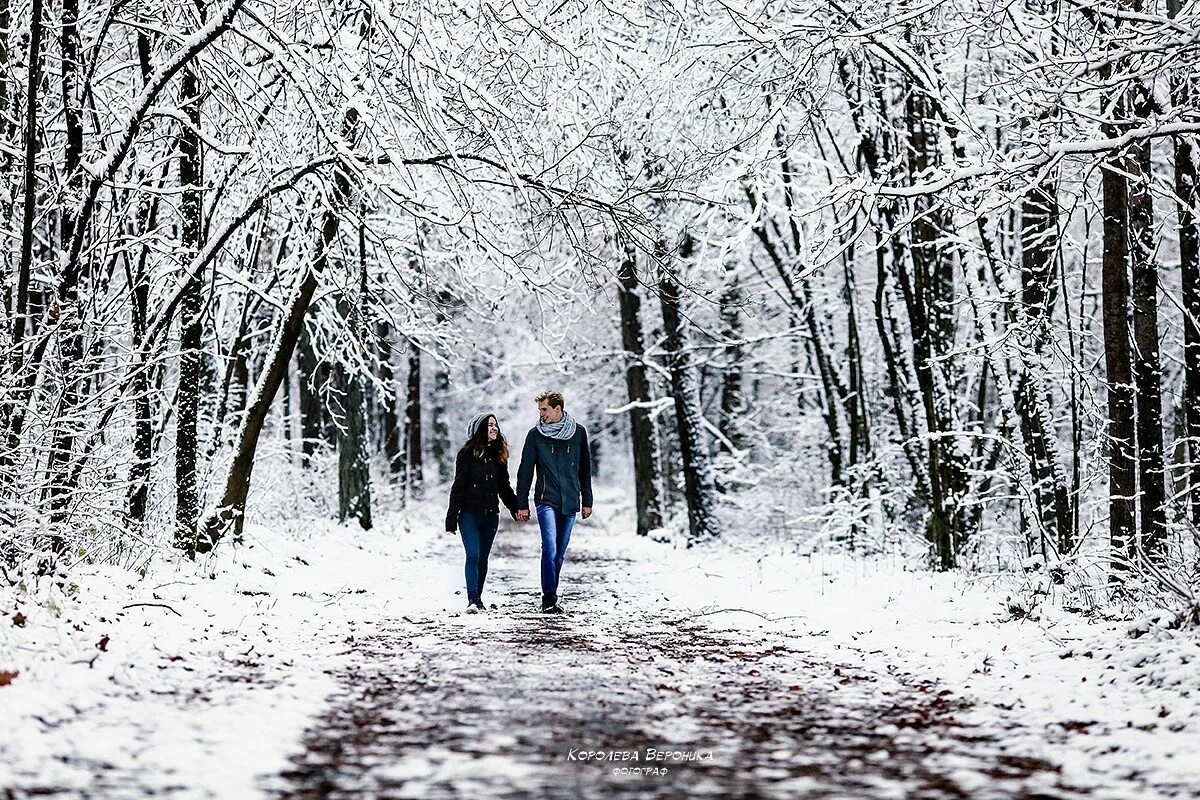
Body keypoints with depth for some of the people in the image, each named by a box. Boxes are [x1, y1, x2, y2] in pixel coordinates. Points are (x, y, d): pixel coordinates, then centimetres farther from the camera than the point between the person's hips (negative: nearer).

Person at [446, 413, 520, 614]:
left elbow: (504, 486, 18)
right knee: (473, 555, -14)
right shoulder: (467, 453, -5)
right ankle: (472, 600, -16)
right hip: (469, 514, -5)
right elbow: (458, 486, -6)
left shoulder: (498, 454, 10)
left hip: (490, 515, 5)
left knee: (483, 558, 11)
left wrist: (516, 507, 7)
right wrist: (452, 516, -8)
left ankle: (478, 598, 20)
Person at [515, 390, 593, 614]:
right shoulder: (535, 434, 1)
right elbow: (525, 471, 4)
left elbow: (585, 469, 13)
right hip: (546, 500, -2)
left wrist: (587, 501, 12)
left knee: (559, 553, 7)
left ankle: (551, 596, 16)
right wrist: (522, 504, 1)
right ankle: (549, 599, -17)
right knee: (550, 548, -17)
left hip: (570, 502, 2)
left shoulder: (578, 432, 5)